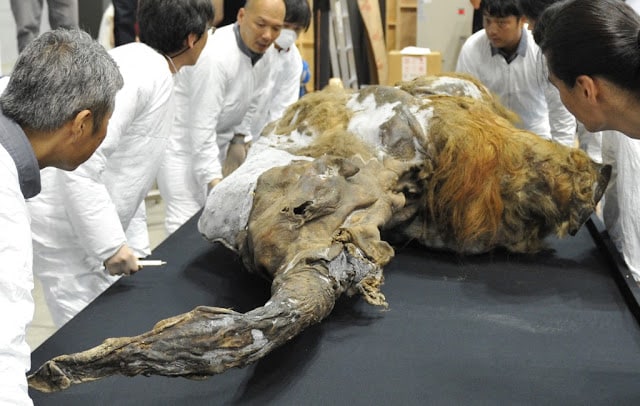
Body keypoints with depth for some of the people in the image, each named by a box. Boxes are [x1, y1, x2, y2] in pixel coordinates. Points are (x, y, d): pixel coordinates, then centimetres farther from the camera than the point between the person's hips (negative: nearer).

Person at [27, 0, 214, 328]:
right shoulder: (137, 72, -22)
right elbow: (80, 163, -30)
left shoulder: (155, 72, 10)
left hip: (95, 225, 10)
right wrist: (111, 244, -27)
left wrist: (136, 246, 16)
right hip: (67, 229, -10)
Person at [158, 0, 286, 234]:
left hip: (216, 139, 8)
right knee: (187, 222, -13)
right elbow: (201, 126, -31)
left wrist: (240, 139, 2)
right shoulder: (216, 56, -30)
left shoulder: (261, 53, -4)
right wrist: (214, 180, -31)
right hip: (182, 138, -8)